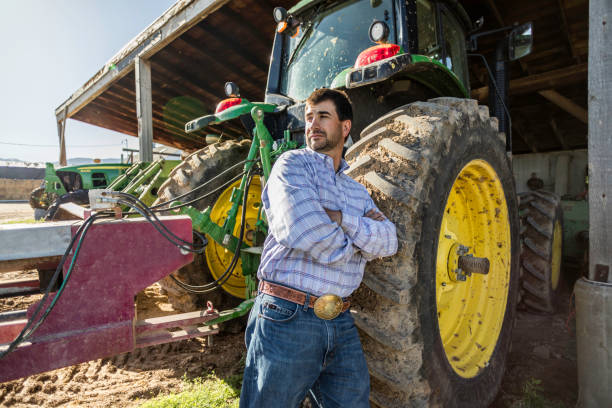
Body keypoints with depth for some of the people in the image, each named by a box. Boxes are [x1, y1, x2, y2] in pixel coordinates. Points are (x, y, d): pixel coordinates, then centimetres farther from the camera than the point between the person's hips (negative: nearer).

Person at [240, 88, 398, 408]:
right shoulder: (293, 163, -5)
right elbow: (304, 231, -22)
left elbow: (388, 241, -1)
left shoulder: (357, 192, 15)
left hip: (340, 322, 6)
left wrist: (340, 218, -16)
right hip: (287, 319, -6)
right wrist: (361, 237, -3)